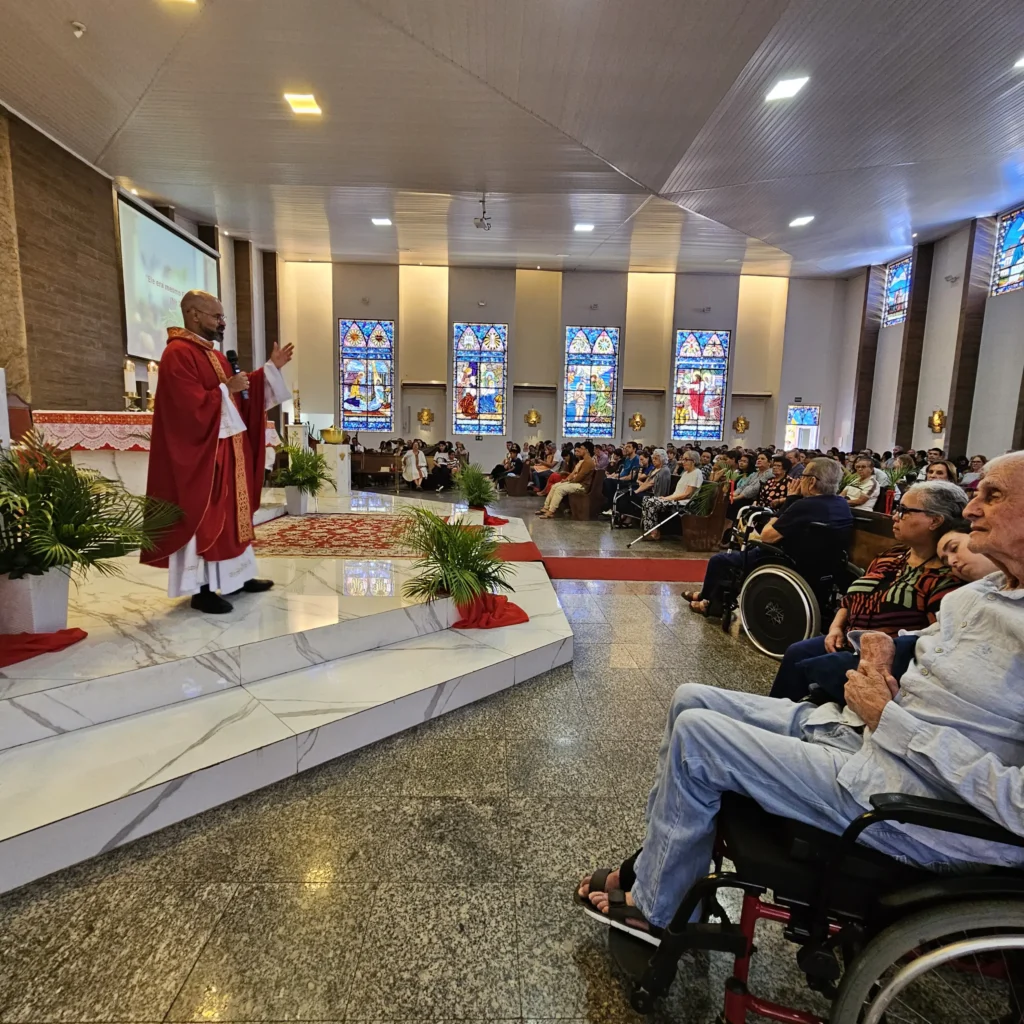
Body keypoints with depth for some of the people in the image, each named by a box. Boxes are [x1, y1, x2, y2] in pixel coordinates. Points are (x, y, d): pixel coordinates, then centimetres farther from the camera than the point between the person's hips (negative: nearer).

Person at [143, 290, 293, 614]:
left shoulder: (213, 354, 16)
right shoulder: (178, 354, -15)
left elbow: (240, 392, 20)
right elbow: (191, 406, -24)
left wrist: (272, 367, 16)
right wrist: (226, 389, -18)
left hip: (227, 449, 10)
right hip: (200, 452, -10)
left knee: (230, 512, 13)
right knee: (203, 517, -4)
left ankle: (236, 577, 22)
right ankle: (202, 589, 4)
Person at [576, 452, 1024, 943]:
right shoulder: (975, 594, 8)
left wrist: (887, 717, -19)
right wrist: (884, 685, -2)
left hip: (906, 799, -9)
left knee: (695, 735, -15)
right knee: (691, 700, 5)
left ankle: (654, 907, 10)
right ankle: (660, 855, 21)